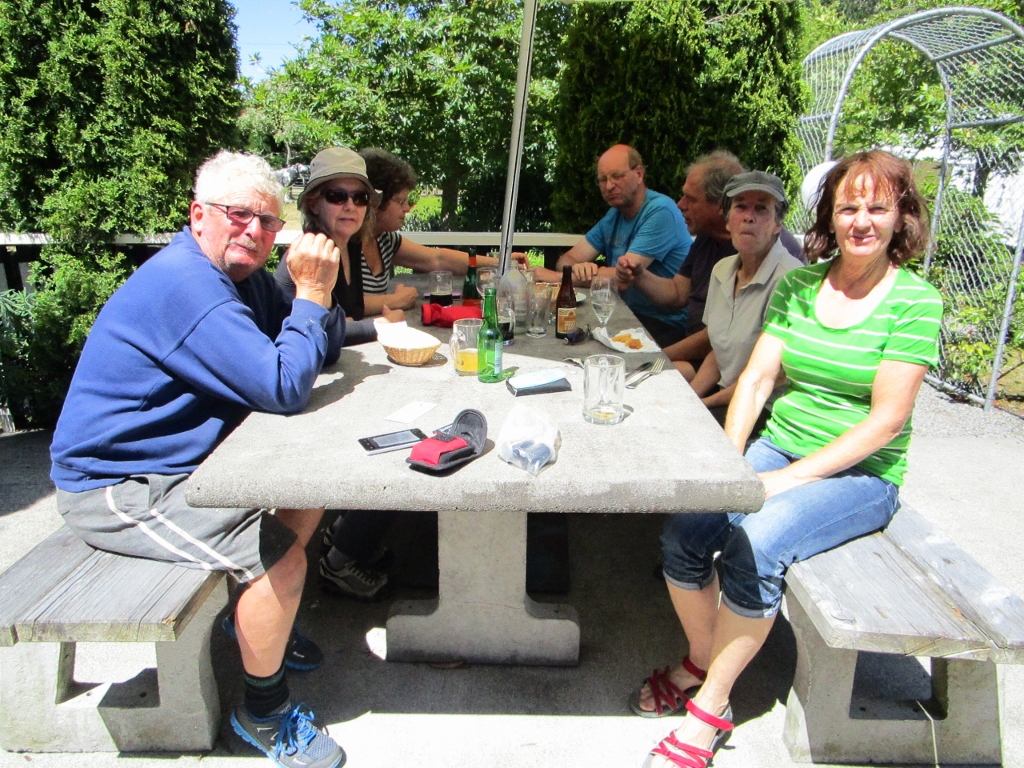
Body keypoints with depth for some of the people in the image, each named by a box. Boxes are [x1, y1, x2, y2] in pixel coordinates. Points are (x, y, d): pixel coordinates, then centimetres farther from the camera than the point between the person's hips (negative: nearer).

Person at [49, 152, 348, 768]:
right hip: (113, 488, -10)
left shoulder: (242, 271, 6)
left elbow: (322, 351, 8)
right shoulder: (185, 284, -26)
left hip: (179, 461, 10)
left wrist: (319, 290, -11)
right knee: (282, 558, -22)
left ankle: (259, 615, 27)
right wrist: (311, 293, -23)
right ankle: (264, 711, 4)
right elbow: (285, 388, -31)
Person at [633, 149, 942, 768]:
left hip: (861, 473, -4)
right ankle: (701, 665, 9)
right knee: (683, 532, -20)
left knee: (755, 545, -30)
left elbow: (887, 419, -13)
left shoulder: (916, 301, -7)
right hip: (777, 448, 4)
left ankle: (708, 710, -8)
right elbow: (757, 379, 3)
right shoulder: (798, 286, 6)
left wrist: (793, 477, -19)